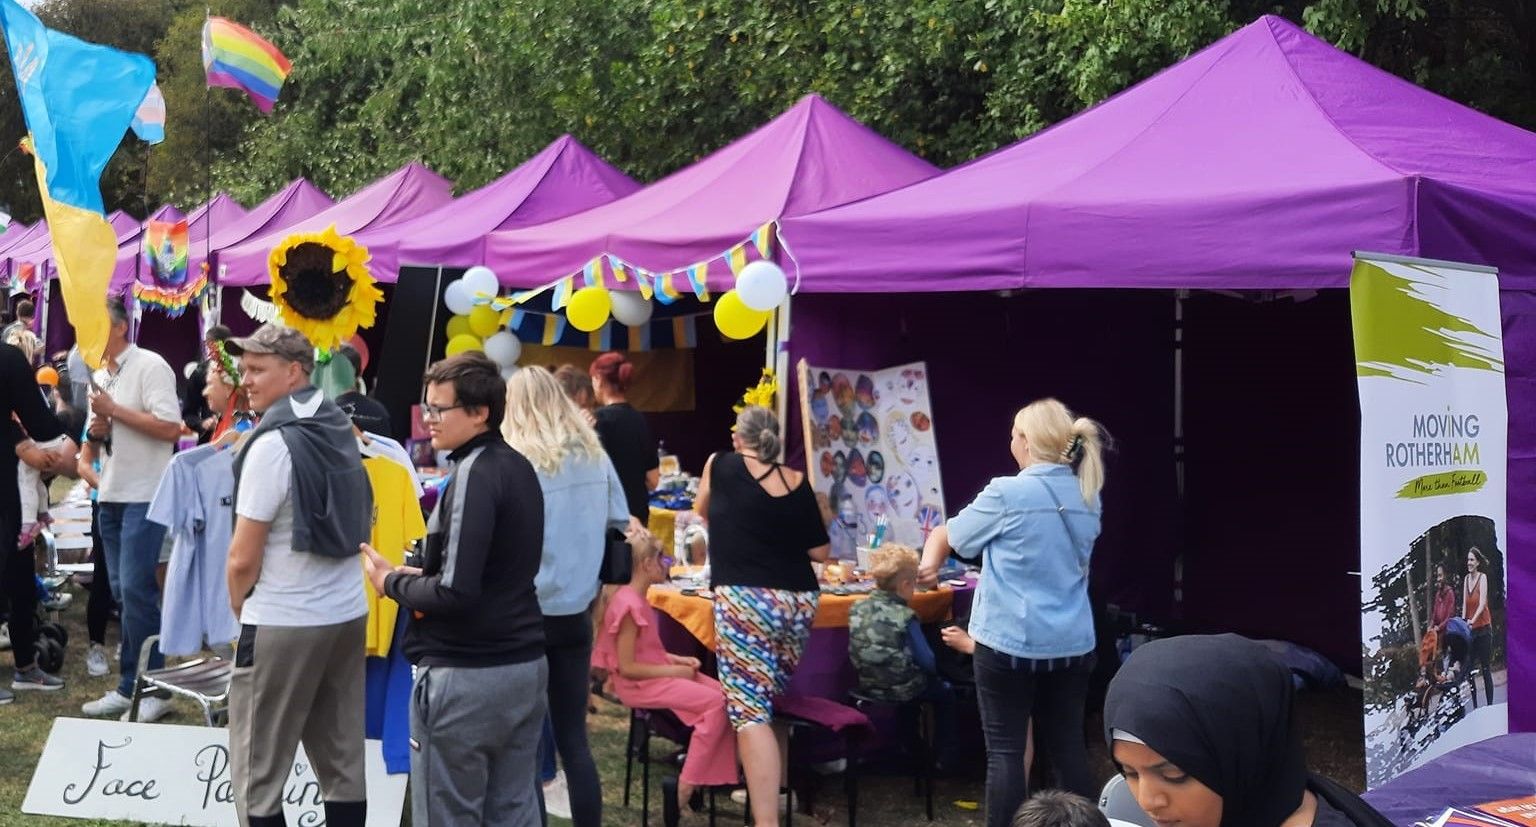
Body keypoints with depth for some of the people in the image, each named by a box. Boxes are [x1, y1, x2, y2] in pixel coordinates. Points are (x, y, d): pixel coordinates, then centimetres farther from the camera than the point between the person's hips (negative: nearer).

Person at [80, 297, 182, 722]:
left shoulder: (149, 366, -9)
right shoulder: (98, 378, 15)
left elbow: (170, 428, -19)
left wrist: (114, 410, -15)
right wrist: (95, 434, -2)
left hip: (143, 497, -8)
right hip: (111, 496, 8)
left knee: (136, 590, -11)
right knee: (123, 592, 10)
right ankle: (130, 686, 15)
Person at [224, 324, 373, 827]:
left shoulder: (272, 443, -15)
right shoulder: (341, 431, 8)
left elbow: (243, 559, -15)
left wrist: (238, 606, 5)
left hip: (284, 624, -8)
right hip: (349, 614, 8)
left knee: (258, 775, 0)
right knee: (344, 765, 11)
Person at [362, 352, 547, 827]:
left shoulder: (474, 474, -17)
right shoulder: (519, 468, 10)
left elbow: (455, 593, -22)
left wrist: (391, 582, -7)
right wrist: (420, 575, 11)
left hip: (467, 676, -9)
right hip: (524, 665, 9)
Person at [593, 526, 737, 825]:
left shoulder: (638, 598, 11)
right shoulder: (630, 604, -20)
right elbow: (627, 667, -22)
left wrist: (676, 659, 6)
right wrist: (673, 671, -16)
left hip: (656, 674, 10)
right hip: (639, 685, -10)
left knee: (724, 694, -3)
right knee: (715, 703, -19)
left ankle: (713, 779, -5)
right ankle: (682, 792, -14)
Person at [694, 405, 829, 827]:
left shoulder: (721, 466, 5)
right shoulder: (797, 483, 9)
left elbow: (702, 511, 27)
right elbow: (822, 552, 12)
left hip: (746, 601, -4)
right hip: (799, 601, 5)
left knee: (750, 708, -9)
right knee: (774, 699, 21)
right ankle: (774, 791, 31)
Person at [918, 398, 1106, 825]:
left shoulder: (1008, 493, -12)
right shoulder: (1087, 497, 6)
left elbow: (953, 536, 3)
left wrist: (932, 550, 26)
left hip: (1011, 640, -5)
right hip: (1072, 642, 5)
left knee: (1006, 750, 1)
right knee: (1067, 746, 12)